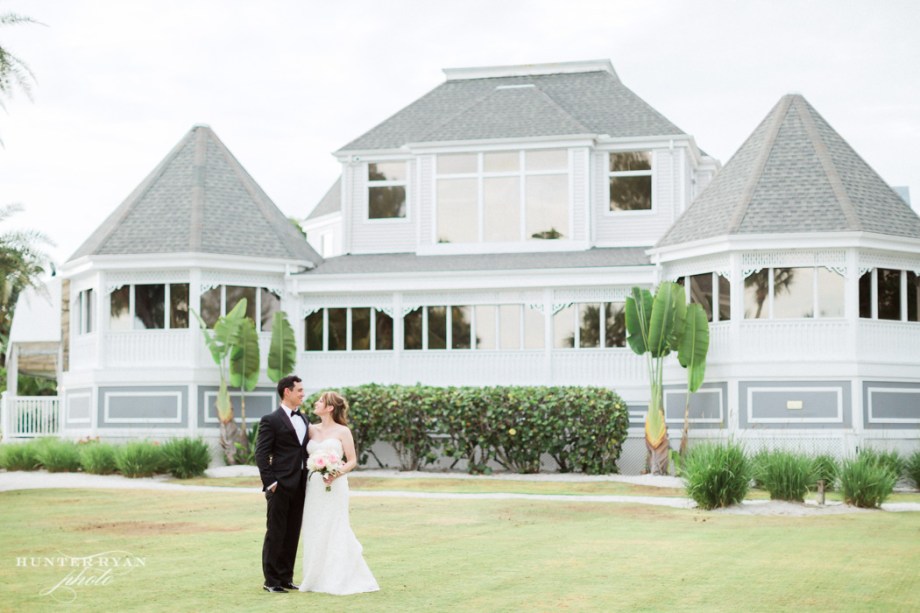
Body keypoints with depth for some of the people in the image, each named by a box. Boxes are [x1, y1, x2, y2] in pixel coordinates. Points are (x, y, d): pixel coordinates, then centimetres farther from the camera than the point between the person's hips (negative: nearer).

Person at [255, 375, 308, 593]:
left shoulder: (303, 419, 15)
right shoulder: (271, 420, -7)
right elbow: (261, 454, -10)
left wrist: (308, 480, 10)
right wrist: (270, 483, -15)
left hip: (299, 487, 7)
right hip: (281, 486, -7)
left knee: (292, 534, 10)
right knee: (275, 534, -1)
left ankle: (286, 578, 18)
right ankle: (271, 581, 5)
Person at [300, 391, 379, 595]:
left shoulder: (342, 431, -3)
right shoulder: (312, 430, 10)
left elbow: (352, 461, -4)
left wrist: (337, 473, -19)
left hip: (334, 487, -5)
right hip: (314, 486, 5)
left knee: (334, 531, -5)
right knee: (314, 532, 5)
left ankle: (338, 579, 1)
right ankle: (317, 578, 12)